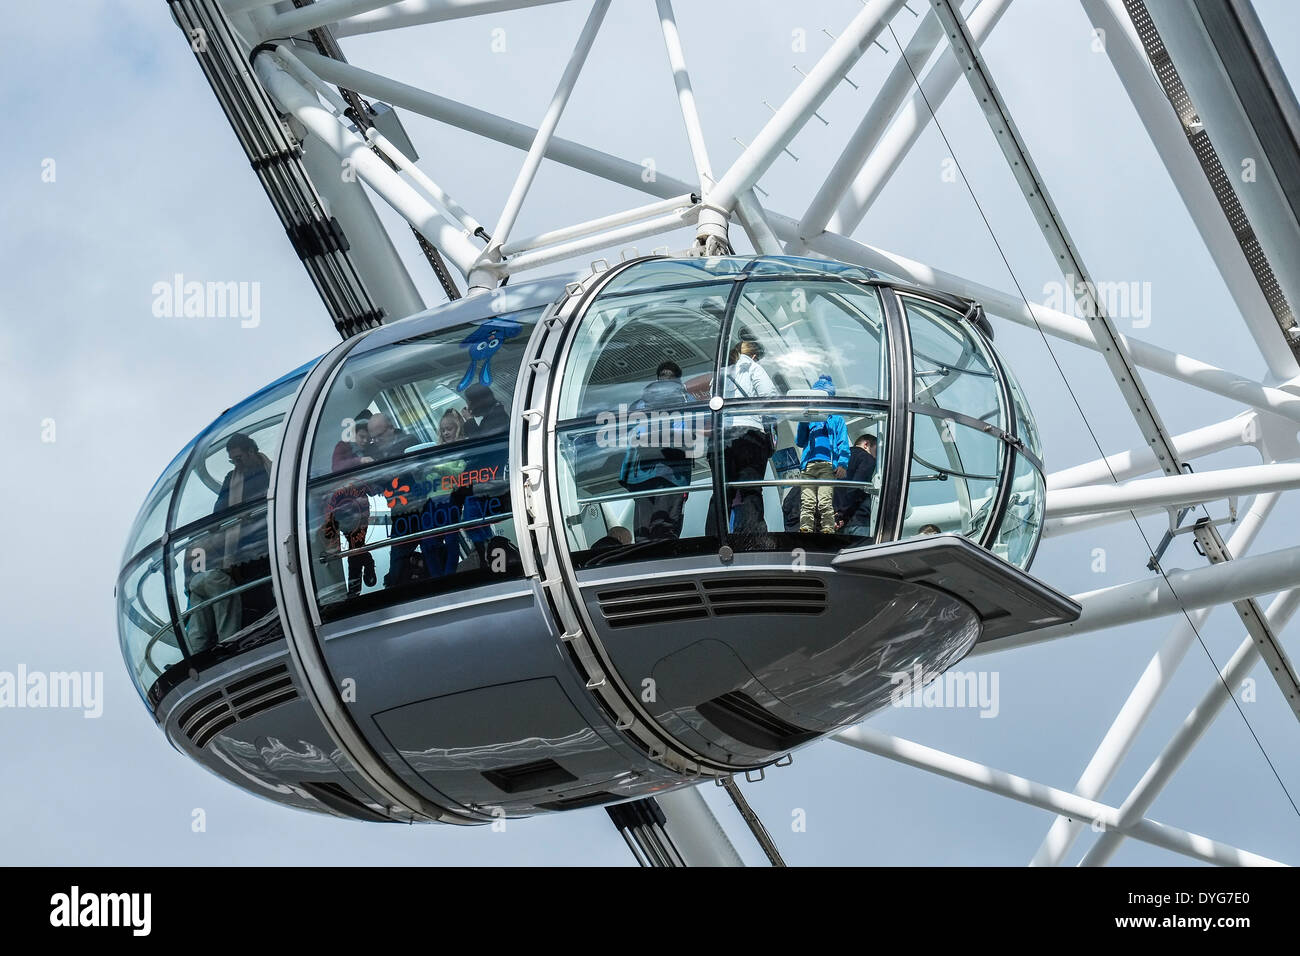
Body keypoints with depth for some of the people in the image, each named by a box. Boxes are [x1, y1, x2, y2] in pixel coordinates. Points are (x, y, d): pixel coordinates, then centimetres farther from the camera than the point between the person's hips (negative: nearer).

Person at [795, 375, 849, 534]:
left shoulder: (836, 419, 19)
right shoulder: (810, 419, 27)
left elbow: (843, 444, 9)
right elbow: (800, 442, 21)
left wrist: (842, 464, -6)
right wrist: (803, 422, 7)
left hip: (828, 466, -3)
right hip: (809, 465, 3)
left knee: (825, 502, -16)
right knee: (807, 503, -9)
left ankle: (829, 532, -19)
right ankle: (805, 535, -16)